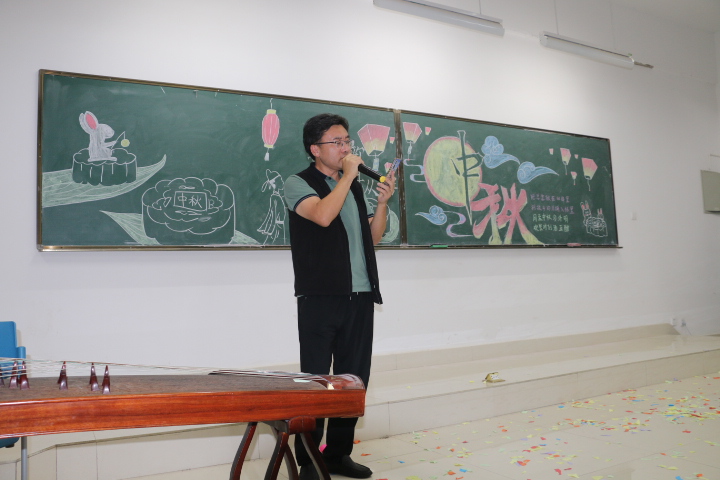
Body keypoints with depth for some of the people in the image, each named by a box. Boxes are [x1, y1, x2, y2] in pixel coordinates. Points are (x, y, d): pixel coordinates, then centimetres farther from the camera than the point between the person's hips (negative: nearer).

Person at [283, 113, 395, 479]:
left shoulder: (355, 187, 18)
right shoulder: (299, 184, 0)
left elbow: (372, 237, 17)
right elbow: (323, 215, -21)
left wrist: (382, 202, 2)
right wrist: (347, 174, -10)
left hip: (360, 296, 6)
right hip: (320, 297, -6)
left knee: (354, 379, 10)